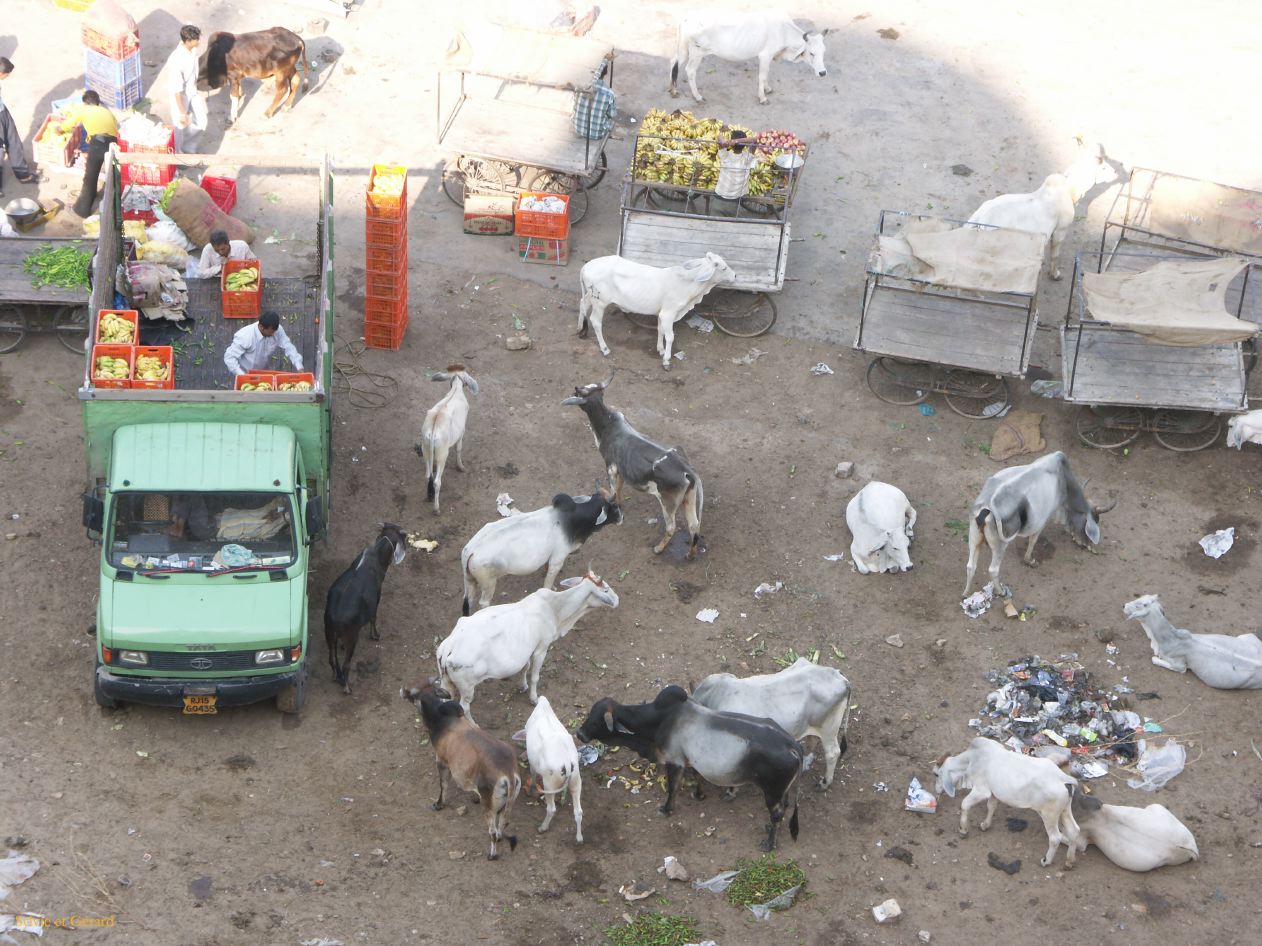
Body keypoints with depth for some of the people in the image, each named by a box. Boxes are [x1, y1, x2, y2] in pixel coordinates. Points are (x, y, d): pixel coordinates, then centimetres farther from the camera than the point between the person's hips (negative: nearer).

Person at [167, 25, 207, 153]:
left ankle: (188, 148, 42)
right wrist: (182, 113, -24)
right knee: (180, 127, 12)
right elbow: (177, 90, -29)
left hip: (192, 92, 7)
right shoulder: (177, 61, -36)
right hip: (181, 96, -7)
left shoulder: (192, 50, -12)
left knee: (201, 123, 16)